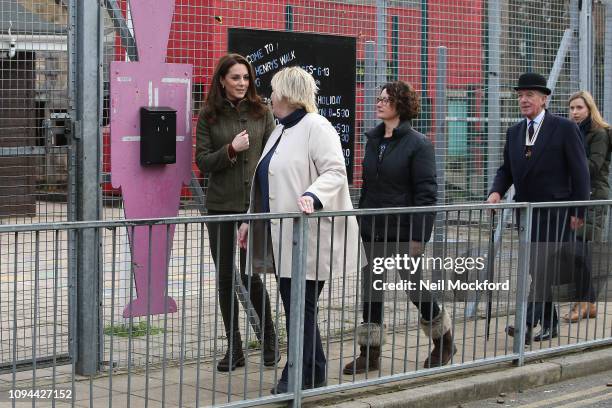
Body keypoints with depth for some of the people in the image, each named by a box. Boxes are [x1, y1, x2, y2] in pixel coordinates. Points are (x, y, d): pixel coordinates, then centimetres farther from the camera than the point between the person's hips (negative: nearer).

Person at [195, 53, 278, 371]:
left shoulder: (261, 113, 5)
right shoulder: (209, 116, 4)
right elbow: (203, 162, 1)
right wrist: (231, 150, -14)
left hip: (256, 203, -1)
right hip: (221, 205, 1)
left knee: (251, 274, -4)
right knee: (225, 277, 6)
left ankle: (268, 336, 21)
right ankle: (234, 348, 17)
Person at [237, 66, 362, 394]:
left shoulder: (316, 127, -10)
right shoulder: (280, 131, 20)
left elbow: (335, 171, -19)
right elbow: (270, 183, 24)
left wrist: (312, 196, -36)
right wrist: (251, 221, 23)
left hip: (309, 236, -9)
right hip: (284, 236, 9)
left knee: (300, 307, -4)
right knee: (296, 306, 12)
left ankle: (296, 378, 3)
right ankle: (314, 374, 22)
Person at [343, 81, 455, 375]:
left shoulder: (418, 144, -10)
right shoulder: (373, 140, 10)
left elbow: (426, 194, -13)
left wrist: (418, 237, -18)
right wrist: (361, 224, 13)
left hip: (404, 231, -6)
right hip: (374, 231, 6)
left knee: (416, 289, 6)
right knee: (371, 292, 4)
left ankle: (444, 342, 28)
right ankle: (370, 353, 10)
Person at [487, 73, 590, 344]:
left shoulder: (565, 129, -6)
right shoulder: (514, 132, 12)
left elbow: (580, 173, -6)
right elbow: (506, 169, 14)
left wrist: (578, 212, -9)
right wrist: (496, 191, -7)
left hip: (555, 212, -6)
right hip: (525, 210, 6)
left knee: (543, 268, -14)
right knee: (537, 270, 11)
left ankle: (528, 324, -21)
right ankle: (549, 324, 21)